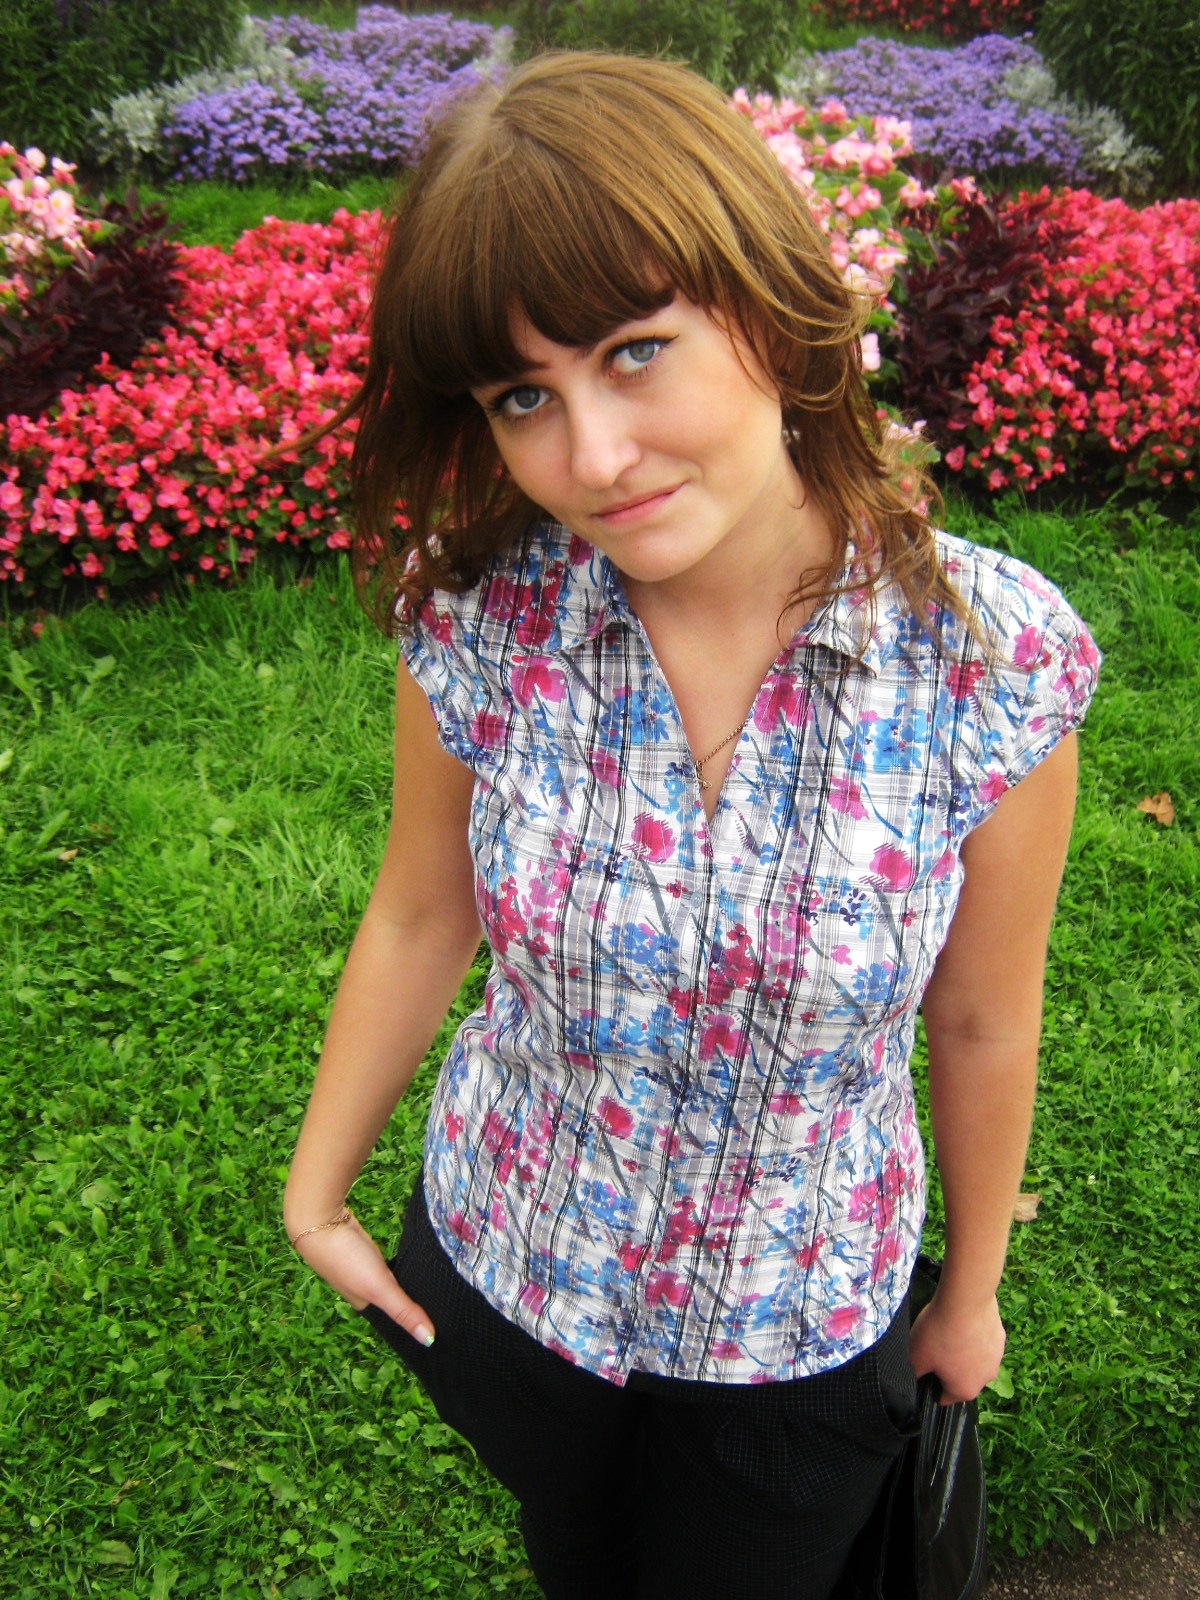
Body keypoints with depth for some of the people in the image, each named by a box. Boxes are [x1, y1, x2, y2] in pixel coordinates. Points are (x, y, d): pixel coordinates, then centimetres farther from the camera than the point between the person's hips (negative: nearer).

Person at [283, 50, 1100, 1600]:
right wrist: (318, 1188, 4)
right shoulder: (482, 619, -23)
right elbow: (420, 918, -7)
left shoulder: (990, 656, -26)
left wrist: (971, 1289, 4)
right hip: (506, 1275, 2)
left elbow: (981, 1027, -12)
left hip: (806, 1328, -1)